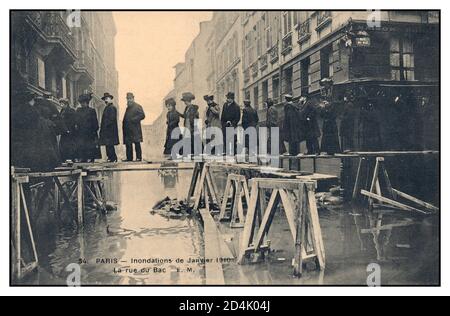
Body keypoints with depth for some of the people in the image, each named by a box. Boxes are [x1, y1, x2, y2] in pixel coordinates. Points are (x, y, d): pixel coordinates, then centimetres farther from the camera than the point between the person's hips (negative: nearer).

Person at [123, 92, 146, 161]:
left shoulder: (137, 106, -1)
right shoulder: (128, 108, 21)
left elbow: (142, 115, -11)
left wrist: (133, 120, -17)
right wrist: (124, 123, 7)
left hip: (135, 129, -7)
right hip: (128, 129, 7)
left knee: (137, 143, -5)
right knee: (128, 143, 5)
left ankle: (139, 157, -3)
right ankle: (129, 158, 10)